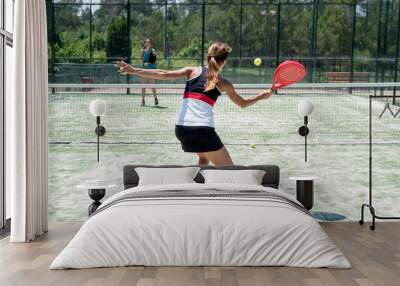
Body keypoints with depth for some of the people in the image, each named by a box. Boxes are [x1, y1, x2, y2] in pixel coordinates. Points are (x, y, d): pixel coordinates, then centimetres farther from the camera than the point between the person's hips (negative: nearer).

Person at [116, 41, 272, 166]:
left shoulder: (193, 71, 9)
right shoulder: (224, 83, 9)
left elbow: (164, 74, -3)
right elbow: (243, 103, 24)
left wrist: (134, 70, -4)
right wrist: (262, 96, 40)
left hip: (181, 128, 4)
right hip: (203, 130, -4)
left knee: (204, 158, 33)